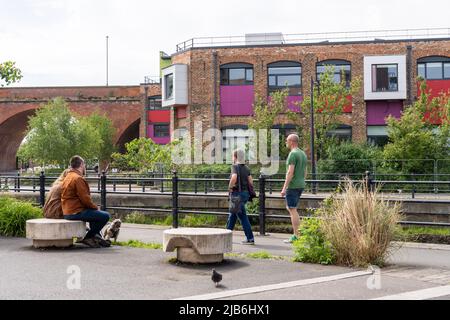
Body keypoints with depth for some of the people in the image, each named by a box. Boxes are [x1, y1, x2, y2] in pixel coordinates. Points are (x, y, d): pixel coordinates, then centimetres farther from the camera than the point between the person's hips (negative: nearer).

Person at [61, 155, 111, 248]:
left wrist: (93, 206, 14)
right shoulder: (78, 178, -16)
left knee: (94, 212, 32)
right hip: (76, 212, -11)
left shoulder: (67, 177, 16)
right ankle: (87, 238, 0)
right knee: (105, 216, -11)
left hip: (67, 212, 11)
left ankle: (97, 237, 27)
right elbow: (85, 199, -20)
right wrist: (95, 207, -2)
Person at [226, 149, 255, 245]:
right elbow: (251, 182, 5)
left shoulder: (235, 167, -12)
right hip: (245, 193, 8)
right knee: (232, 215, 19)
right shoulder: (246, 168, 10)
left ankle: (250, 238, -7)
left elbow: (234, 177, -30)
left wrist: (229, 187, -16)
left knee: (242, 216, -5)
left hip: (237, 194, -8)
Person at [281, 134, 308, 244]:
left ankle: (296, 236, -1)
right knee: (290, 208, 17)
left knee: (293, 210, -4)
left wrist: (284, 188, -19)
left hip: (292, 186, -9)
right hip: (301, 185, 9)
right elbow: (305, 172, 19)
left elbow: (290, 172, -20)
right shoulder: (303, 154, 15)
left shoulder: (293, 154, -14)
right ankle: (296, 233, 15)